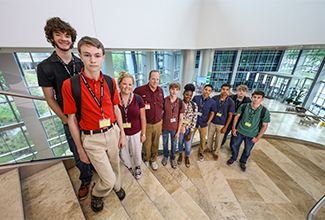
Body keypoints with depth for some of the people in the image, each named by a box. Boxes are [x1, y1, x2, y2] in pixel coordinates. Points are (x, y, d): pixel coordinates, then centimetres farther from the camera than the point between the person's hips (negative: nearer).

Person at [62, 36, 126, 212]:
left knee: (115, 165, 24)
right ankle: (96, 194, 43)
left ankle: (116, 186, 57)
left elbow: (116, 109, 4)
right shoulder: (70, 85, -14)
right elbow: (71, 119, -7)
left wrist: (122, 133, 7)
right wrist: (80, 149, -1)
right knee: (108, 179, 5)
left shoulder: (110, 82, -3)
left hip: (112, 132, 4)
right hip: (92, 139, -3)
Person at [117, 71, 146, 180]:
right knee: (124, 154, 22)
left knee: (136, 153, 20)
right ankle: (129, 168, 55)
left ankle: (137, 166, 55)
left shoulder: (138, 99, -12)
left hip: (135, 133, 0)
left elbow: (143, 118, -4)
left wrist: (143, 134, 0)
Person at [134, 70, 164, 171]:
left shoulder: (161, 91, 1)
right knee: (146, 145, 14)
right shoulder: (140, 90, -15)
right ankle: (146, 159, 44)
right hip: (146, 124, -3)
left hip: (158, 124, 4)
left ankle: (153, 160, 46)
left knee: (155, 144, 19)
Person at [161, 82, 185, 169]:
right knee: (165, 143, 21)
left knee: (174, 144, 18)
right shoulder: (164, 101, -14)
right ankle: (165, 156, 49)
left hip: (174, 128, 0)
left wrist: (178, 131, -5)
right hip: (164, 127, 0)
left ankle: (172, 158, 45)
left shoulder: (181, 103, -13)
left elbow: (181, 118, -7)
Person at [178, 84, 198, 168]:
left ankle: (187, 157, 44)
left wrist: (190, 133, -8)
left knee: (188, 146, 10)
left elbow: (194, 120, -8)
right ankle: (180, 155, 50)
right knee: (180, 142, 20)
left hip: (189, 129, 0)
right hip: (179, 127, 0)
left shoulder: (194, 106, -11)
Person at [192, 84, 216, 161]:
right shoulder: (196, 98, -8)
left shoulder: (212, 102, -9)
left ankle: (201, 152, 41)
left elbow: (212, 113, 3)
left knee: (203, 139, 17)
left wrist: (207, 123, -1)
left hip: (203, 124, 0)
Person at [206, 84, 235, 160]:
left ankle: (215, 152, 38)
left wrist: (225, 127, -7)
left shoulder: (231, 102, -11)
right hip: (212, 122, 2)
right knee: (210, 137, 17)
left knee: (218, 140, 13)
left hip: (222, 125, -1)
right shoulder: (214, 98, -8)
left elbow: (230, 115, -6)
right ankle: (209, 148, 43)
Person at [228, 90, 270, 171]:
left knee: (247, 151, 16)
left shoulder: (265, 111, -14)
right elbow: (237, 116, -1)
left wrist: (257, 138, -7)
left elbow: (264, 126, -6)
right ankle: (233, 158, 44)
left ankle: (243, 162, 45)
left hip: (252, 135, 0)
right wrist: (233, 128, -2)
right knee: (235, 146, 16)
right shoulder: (244, 106, -12)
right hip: (239, 131, 1)